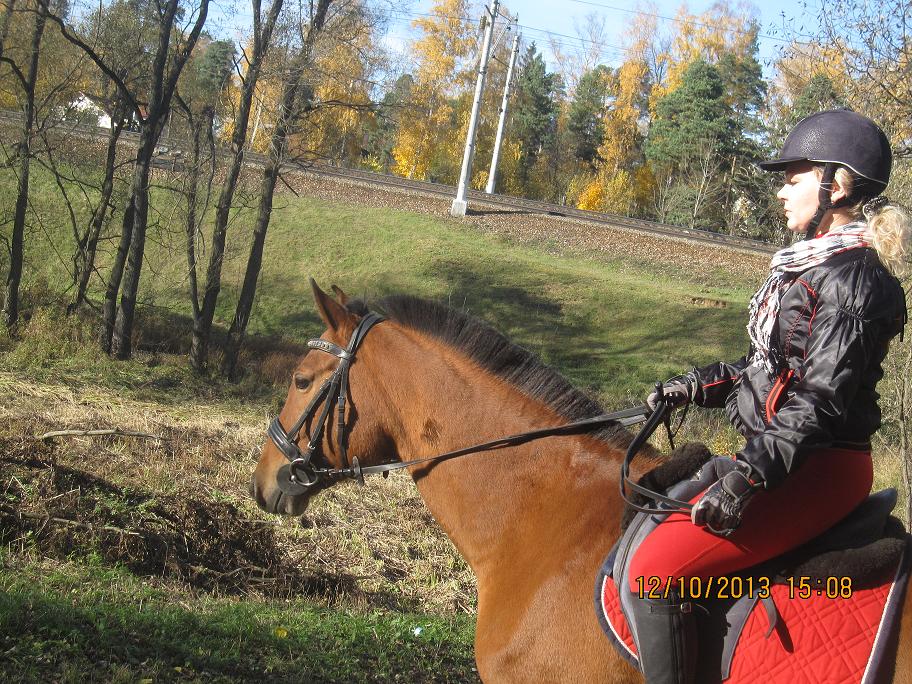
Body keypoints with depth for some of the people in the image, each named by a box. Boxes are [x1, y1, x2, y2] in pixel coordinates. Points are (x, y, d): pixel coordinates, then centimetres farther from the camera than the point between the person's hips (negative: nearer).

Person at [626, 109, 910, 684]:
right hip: (785, 455, 11)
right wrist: (700, 385, 14)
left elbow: (822, 399, -24)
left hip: (819, 468, -11)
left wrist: (749, 474, -31)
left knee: (656, 569, -20)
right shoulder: (814, 264, 14)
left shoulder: (851, 277, -17)